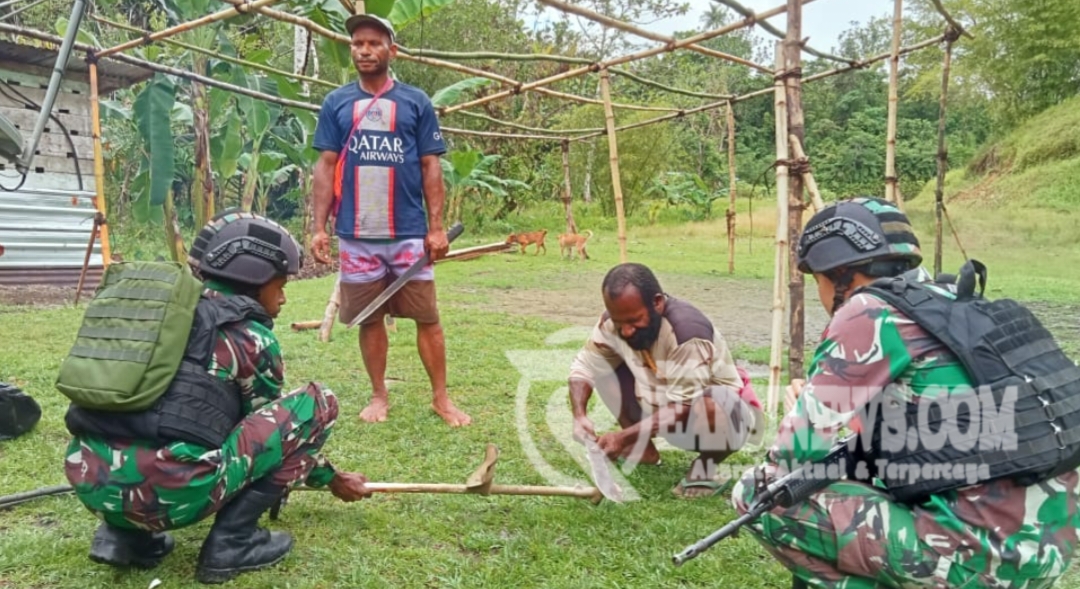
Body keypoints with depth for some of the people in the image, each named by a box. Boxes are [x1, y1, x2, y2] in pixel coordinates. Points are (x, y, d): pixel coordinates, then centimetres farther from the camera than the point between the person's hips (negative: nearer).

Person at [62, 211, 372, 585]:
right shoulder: (249, 334, 4)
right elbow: (275, 427, 17)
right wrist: (332, 479, 34)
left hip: (89, 481, 8)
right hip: (170, 493, -7)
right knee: (319, 402, 4)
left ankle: (123, 536, 19)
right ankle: (232, 542, 4)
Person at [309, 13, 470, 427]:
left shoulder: (416, 102, 5)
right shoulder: (336, 104, 8)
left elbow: (431, 167, 3)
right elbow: (326, 167, 6)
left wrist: (436, 227, -4)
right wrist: (319, 228, -2)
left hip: (410, 231, -1)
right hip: (356, 234, 1)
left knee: (427, 317, 2)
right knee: (369, 318, 9)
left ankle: (441, 398, 13)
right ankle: (379, 396, 24)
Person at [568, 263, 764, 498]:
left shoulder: (687, 330, -33)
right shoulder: (615, 321, -15)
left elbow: (684, 407, -32)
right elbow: (584, 365, -4)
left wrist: (625, 436, -34)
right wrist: (579, 415, -21)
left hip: (722, 415, -6)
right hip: (661, 411, 7)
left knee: (712, 407, -41)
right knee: (604, 366, -6)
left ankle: (707, 465, -8)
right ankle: (643, 449, 9)